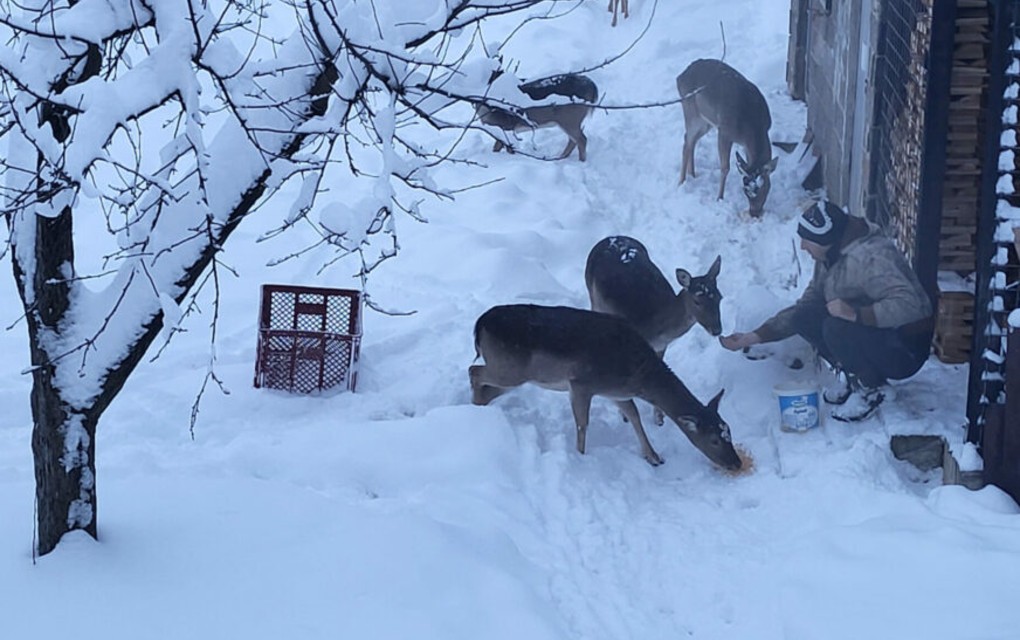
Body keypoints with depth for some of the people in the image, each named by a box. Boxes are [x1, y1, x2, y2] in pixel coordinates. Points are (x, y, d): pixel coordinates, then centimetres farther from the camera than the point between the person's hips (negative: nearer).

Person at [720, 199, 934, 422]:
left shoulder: (870, 259, -26)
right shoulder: (830, 257, 4)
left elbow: (908, 305, -37)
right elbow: (807, 304, 9)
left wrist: (855, 313, -45)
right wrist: (754, 337, 3)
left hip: (905, 352, -9)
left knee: (837, 327, -32)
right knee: (804, 318, -6)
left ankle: (869, 391, -10)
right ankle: (852, 378, 8)